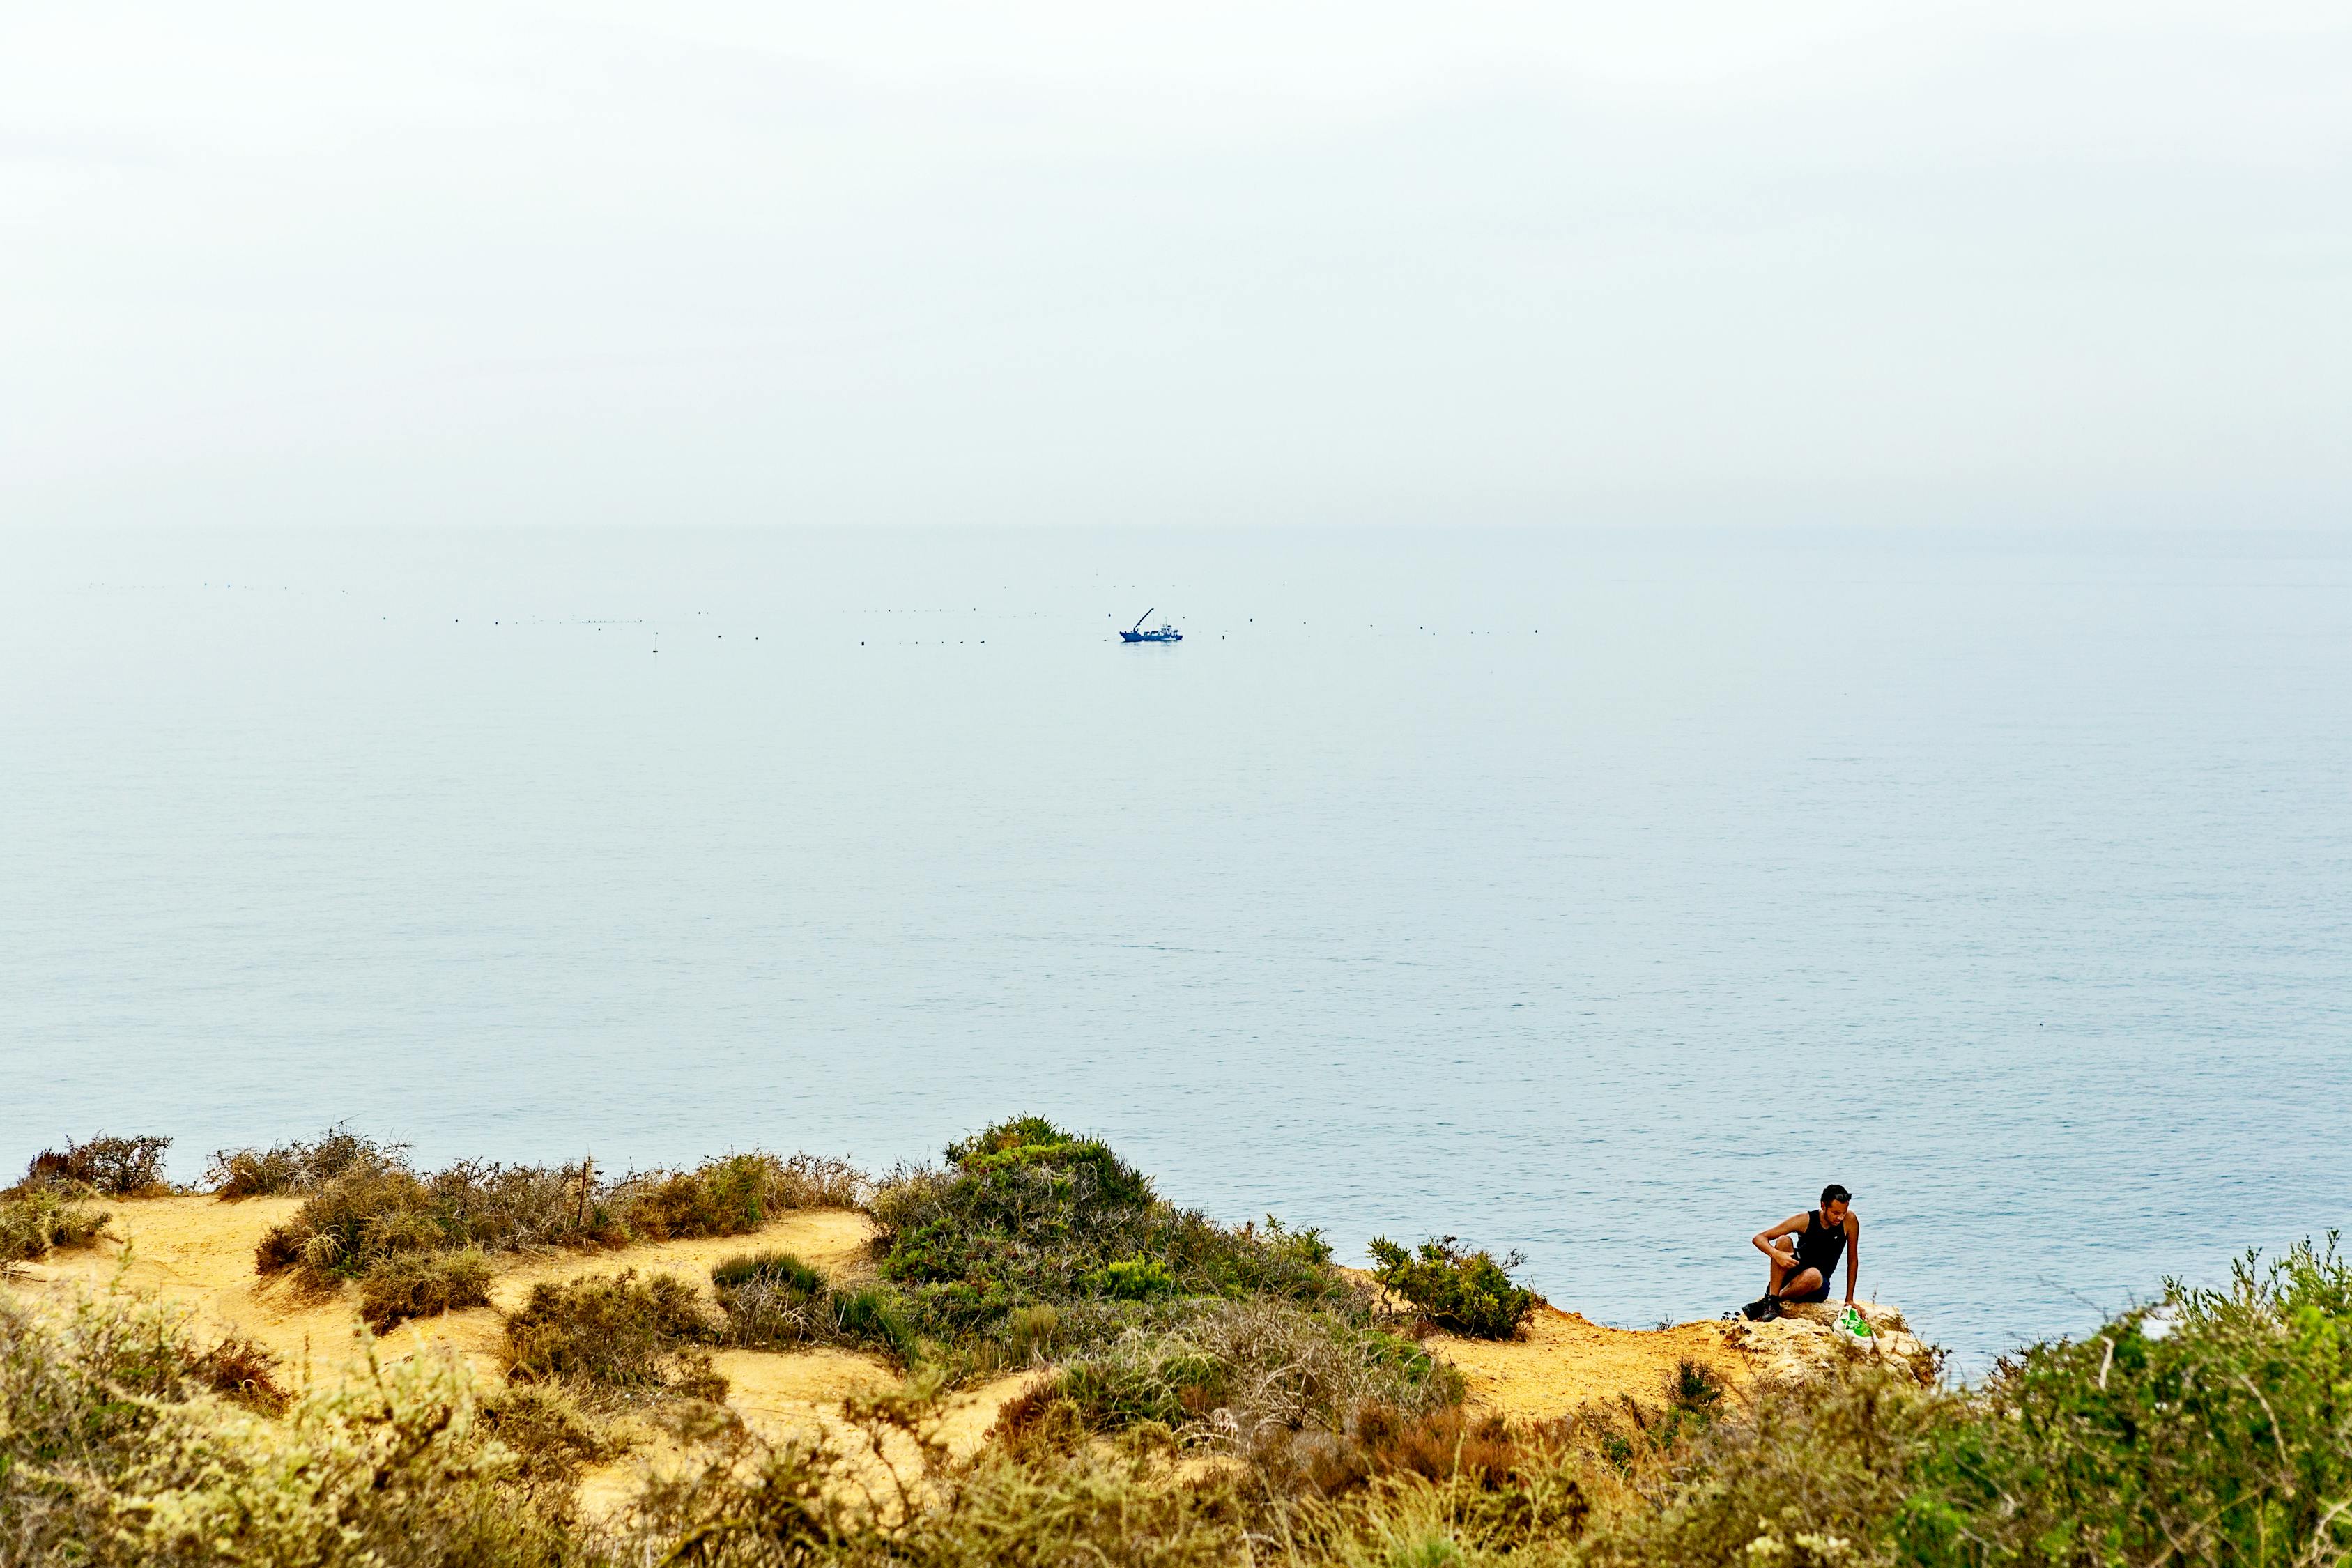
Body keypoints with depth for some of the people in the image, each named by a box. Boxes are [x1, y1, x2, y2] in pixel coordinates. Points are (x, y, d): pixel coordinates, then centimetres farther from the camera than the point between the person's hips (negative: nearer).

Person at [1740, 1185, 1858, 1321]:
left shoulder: (1850, 1220, -10)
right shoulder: (1805, 1220, -10)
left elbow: (1853, 1260, -2)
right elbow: (1759, 1238, -12)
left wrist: (1849, 1300, -4)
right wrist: (1776, 1254, -34)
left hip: (1818, 1288, -1)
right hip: (1793, 1274, 1)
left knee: (1813, 1275, -38)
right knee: (1783, 1241, -28)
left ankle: (1767, 1301, -19)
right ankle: (1772, 1299, -29)